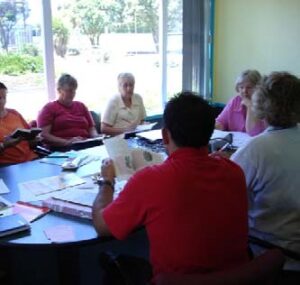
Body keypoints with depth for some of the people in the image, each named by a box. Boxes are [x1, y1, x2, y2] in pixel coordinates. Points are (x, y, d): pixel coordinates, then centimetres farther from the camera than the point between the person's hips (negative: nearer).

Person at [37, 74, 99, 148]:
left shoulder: (81, 106, 23)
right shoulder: (49, 108, 8)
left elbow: (92, 128, 24)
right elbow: (43, 135, -3)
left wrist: (96, 137, -1)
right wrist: (66, 142, -17)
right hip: (62, 149, -4)